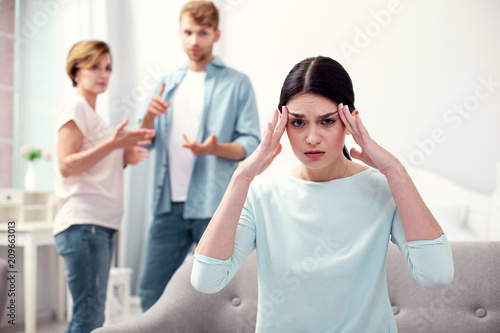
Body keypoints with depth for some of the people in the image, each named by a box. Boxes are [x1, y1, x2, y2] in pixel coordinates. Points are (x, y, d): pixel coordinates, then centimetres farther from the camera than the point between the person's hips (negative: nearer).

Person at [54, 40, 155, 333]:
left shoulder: (92, 112, 23)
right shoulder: (75, 106, -4)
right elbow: (67, 165, -14)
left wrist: (123, 158, 9)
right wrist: (112, 144, -22)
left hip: (101, 223, 10)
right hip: (83, 223, -10)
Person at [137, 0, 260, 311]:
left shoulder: (237, 83, 1)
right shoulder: (169, 82, 15)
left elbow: (251, 143, -5)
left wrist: (216, 148, -24)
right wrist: (149, 116, -7)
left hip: (215, 206, -4)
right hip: (169, 204, 5)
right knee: (151, 290, 8)